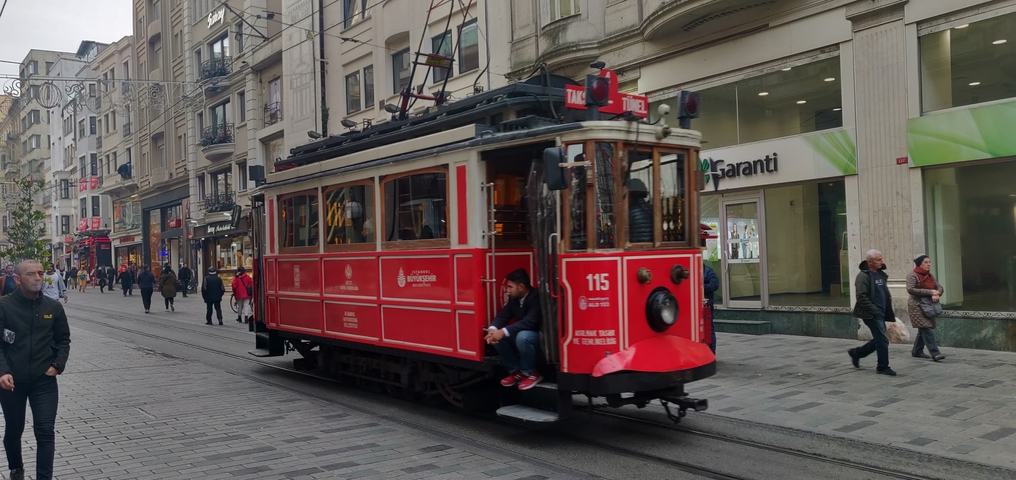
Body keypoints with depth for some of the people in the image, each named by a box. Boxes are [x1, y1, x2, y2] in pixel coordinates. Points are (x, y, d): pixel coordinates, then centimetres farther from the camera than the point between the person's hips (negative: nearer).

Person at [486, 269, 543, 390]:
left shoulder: (536, 298, -24)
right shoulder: (514, 298, 2)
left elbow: (529, 322, -35)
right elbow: (503, 315, -2)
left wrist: (504, 331, -40)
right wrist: (492, 329, -25)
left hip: (541, 337, -8)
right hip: (521, 334, 8)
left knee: (522, 337, -38)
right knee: (496, 336, -13)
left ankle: (530, 373, -14)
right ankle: (515, 371, 1)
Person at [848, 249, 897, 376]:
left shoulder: (880, 274, 13)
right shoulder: (863, 276, -15)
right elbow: (862, 297, -21)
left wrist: (889, 312, 17)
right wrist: (874, 310, -21)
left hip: (880, 313, 9)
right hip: (872, 314, -9)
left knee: (878, 339, 14)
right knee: (882, 340, -5)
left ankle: (856, 353, 30)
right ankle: (883, 367, 7)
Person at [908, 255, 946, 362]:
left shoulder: (929, 276, 15)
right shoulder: (912, 275, -8)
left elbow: (940, 287, 10)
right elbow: (910, 289, -20)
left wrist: (937, 294, -14)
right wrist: (930, 292, -20)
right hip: (917, 305, -8)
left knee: (923, 330, 12)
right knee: (927, 330, -15)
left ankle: (917, 351, 24)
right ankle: (935, 353, -20)